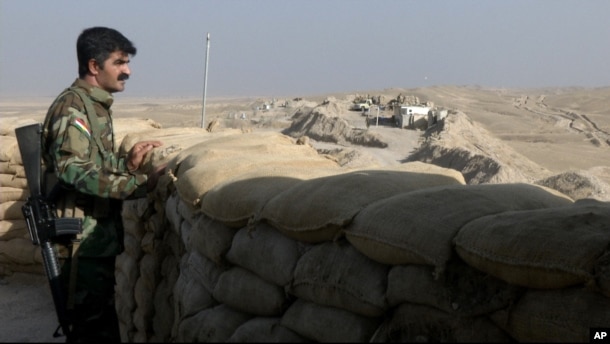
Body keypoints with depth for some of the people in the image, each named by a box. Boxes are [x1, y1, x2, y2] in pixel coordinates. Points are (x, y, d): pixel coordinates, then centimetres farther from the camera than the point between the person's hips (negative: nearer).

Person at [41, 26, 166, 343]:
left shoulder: (95, 106, 15)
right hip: (82, 243, -10)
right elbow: (76, 172, -24)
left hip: (98, 239, 10)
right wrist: (141, 184, -25)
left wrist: (126, 163, 3)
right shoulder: (73, 106, -14)